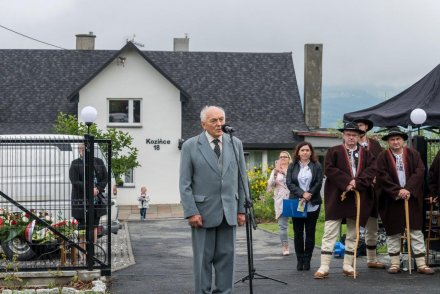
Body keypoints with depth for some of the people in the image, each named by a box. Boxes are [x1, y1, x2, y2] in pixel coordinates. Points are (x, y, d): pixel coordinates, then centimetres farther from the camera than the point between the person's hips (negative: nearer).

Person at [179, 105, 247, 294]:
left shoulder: (235, 144, 9)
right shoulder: (190, 146, -1)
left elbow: (242, 179, 10)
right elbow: (184, 184, -3)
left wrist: (242, 209, 5)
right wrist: (191, 212, -11)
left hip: (228, 212, 3)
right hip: (203, 212, -3)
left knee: (226, 257, 6)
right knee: (203, 258, 3)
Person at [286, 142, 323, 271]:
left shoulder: (316, 166, 6)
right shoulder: (292, 167, 8)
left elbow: (319, 183, -3)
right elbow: (289, 183, -2)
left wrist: (309, 195, -15)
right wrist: (302, 194, -15)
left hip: (312, 204, -1)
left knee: (310, 232, 1)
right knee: (298, 233, 3)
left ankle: (307, 259, 7)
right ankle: (299, 260, 8)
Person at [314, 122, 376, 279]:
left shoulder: (366, 153, 11)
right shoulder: (334, 151, 4)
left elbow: (372, 170, -2)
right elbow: (329, 169, -8)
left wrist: (357, 183, -15)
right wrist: (347, 182, -17)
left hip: (358, 199, 3)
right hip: (336, 197, -3)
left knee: (353, 235, 8)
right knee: (330, 233, -5)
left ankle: (348, 265, 16)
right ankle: (324, 267, -6)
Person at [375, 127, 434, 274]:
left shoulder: (413, 154, 5)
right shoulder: (383, 157, 1)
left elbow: (420, 172, -5)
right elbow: (382, 177, -8)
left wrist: (408, 189, -16)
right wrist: (397, 191, -17)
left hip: (412, 198, 1)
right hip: (391, 200, -1)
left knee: (416, 231, 1)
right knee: (393, 232, 5)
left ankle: (421, 264, 3)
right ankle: (395, 264, 12)